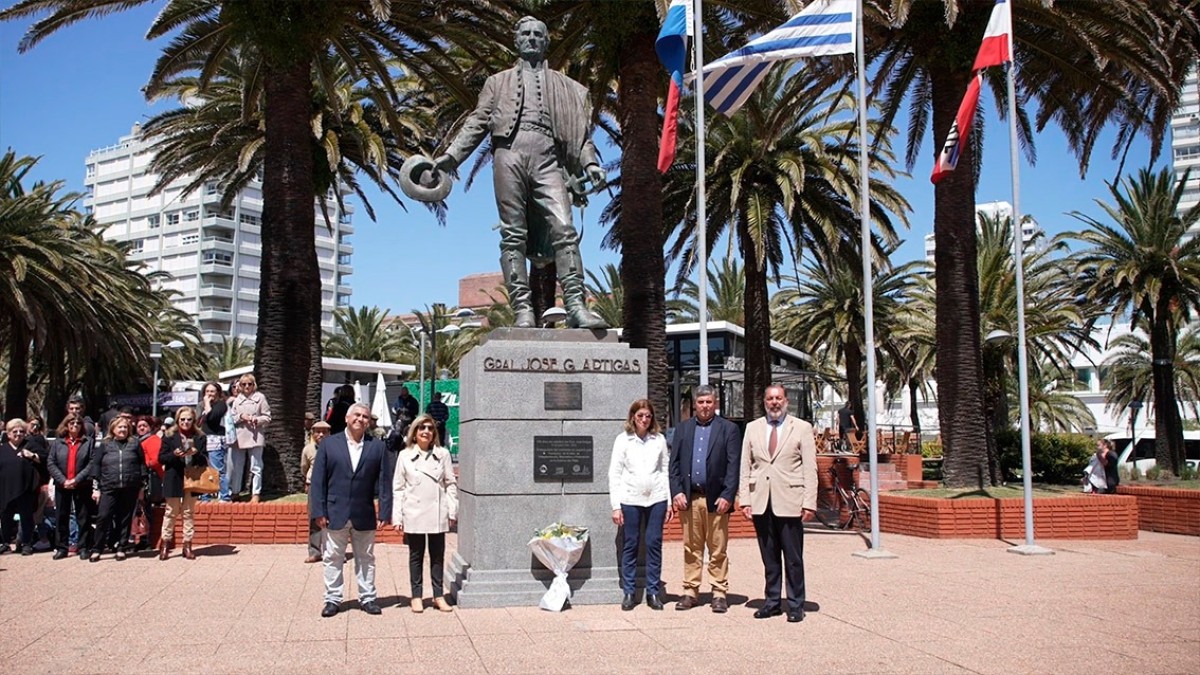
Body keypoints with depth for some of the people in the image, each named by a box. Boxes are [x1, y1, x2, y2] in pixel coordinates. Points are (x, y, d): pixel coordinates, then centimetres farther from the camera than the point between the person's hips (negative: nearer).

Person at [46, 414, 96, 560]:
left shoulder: (89, 442, 1)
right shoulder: (57, 442, 7)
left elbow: (92, 463, -7)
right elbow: (50, 463, 1)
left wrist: (76, 479, -15)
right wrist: (63, 480, -12)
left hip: (82, 486, -2)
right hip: (62, 486, 2)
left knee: (84, 518, 2)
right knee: (61, 517, 8)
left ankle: (83, 547, 9)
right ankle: (62, 548, 17)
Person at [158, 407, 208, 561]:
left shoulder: (200, 437, 6)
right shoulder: (169, 436, 2)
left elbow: (205, 460, 3)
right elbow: (161, 458, -1)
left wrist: (196, 453, -17)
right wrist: (174, 454, -19)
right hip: (174, 479, -1)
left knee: (189, 512, 7)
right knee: (171, 512, 5)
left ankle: (187, 545, 11)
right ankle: (165, 543, 13)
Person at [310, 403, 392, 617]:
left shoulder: (377, 447, 2)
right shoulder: (328, 444, 0)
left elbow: (383, 481, 0)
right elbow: (318, 480, -1)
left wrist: (384, 512, -5)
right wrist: (318, 511, -7)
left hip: (365, 516, 1)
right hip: (335, 514, -1)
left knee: (366, 559, 11)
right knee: (333, 559, 8)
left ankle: (367, 598, 22)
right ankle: (333, 599, 20)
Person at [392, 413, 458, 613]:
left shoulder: (443, 454, 3)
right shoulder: (405, 455, 1)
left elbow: (451, 484, 5)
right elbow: (398, 488, 2)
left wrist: (453, 511, -1)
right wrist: (397, 516, -3)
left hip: (437, 513, 1)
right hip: (414, 514, -1)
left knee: (437, 556, 8)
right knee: (416, 556, 8)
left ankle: (438, 595, 17)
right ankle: (416, 596, 18)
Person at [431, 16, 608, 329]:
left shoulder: (565, 86, 27)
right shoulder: (498, 82, 26)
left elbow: (580, 131, 17)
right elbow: (477, 122, 17)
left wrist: (590, 163, -2)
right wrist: (450, 156, 3)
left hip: (547, 159, 0)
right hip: (509, 153, 0)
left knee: (564, 229, -17)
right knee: (513, 234, -8)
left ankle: (576, 306, -22)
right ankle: (523, 309, -11)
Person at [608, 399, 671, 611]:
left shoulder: (659, 439, 7)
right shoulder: (623, 440, 2)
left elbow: (666, 470, 9)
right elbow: (614, 474, 1)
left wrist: (669, 502, 4)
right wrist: (616, 506, -4)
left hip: (656, 498, 1)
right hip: (630, 499, -1)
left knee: (654, 544, 3)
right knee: (630, 545, 3)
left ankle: (653, 592, 13)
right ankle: (629, 592, 13)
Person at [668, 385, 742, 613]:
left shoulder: (729, 429, 3)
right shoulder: (683, 429, 12)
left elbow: (734, 465, -3)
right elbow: (674, 463, 9)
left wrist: (727, 496, -11)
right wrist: (676, 492, -2)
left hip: (716, 499, -2)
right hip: (688, 498, 3)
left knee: (718, 550, 2)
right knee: (691, 548, 7)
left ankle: (719, 593, 10)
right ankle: (691, 591, 15)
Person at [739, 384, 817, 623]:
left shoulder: (802, 428, 4)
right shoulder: (752, 428, 11)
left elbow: (810, 468, -1)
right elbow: (745, 467, 10)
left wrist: (809, 503, -8)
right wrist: (744, 500, 1)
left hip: (789, 502, -3)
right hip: (760, 503, 3)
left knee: (793, 558, 2)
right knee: (769, 557, 10)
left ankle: (796, 606, 12)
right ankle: (772, 602, 20)